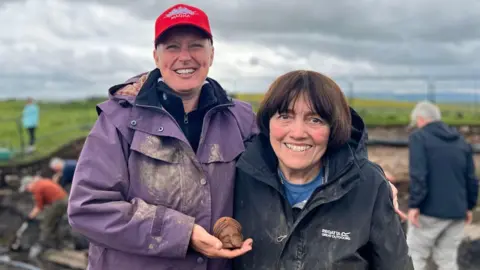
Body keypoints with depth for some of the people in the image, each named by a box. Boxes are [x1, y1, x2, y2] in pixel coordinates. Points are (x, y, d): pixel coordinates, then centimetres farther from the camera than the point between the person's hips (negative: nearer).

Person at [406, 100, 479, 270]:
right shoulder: (461, 141, 13)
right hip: (457, 211, 6)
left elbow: (418, 174, -16)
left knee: (415, 255, 5)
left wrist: (414, 204, -14)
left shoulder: (419, 137, -5)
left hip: (430, 210, -6)